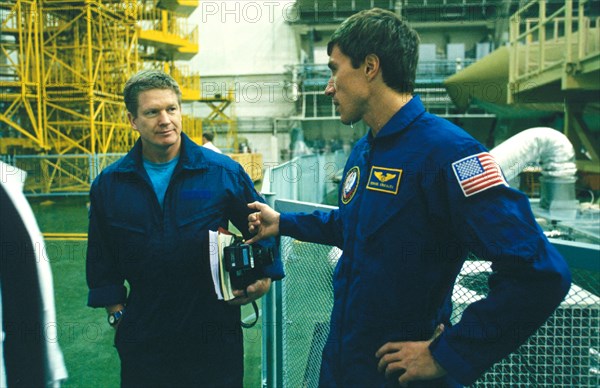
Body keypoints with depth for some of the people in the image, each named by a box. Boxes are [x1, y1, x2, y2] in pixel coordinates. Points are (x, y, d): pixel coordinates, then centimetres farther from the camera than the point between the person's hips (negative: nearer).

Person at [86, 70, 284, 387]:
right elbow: (101, 259, 10)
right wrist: (116, 312, 6)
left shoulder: (223, 172, -5)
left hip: (214, 333, -1)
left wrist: (265, 277, -6)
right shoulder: (109, 184, 1)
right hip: (144, 335, 2)